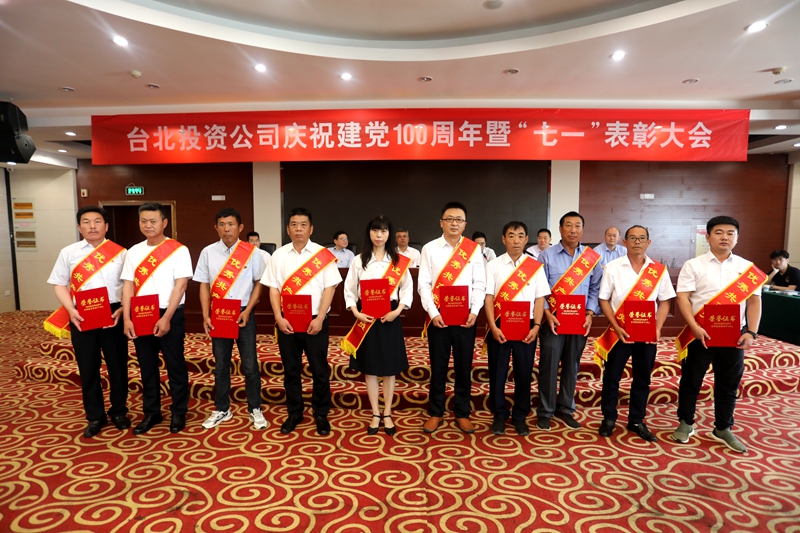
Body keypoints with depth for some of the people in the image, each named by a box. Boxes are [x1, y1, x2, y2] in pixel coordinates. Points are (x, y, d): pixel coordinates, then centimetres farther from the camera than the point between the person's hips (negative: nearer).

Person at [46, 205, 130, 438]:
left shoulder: (120, 253, 1)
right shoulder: (68, 252, 5)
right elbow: (59, 285, 5)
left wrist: (122, 310, -14)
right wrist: (71, 310, -10)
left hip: (113, 315, -1)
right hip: (81, 317, 1)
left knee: (117, 365, 9)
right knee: (88, 368, 10)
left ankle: (119, 411, 28)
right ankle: (95, 417, 25)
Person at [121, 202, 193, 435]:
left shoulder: (178, 250, -7)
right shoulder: (134, 251, 7)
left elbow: (180, 285, -12)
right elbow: (128, 286, 6)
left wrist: (166, 318, -17)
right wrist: (127, 319, -4)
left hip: (170, 316, -4)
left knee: (175, 365, 5)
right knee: (147, 367, 13)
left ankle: (179, 412, 20)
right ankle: (151, 412, 27)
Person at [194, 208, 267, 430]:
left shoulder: (252, 252, -4)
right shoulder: (208, 252, 1)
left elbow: (258, 283, 0)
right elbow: (204, 286, 4)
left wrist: (247, 311, -10)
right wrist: (206, 316, -4)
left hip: (244, 314, -2)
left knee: (250, 365, 5)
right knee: (220, 365, 13)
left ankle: (255, 409, 19)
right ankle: (222, 409, 28)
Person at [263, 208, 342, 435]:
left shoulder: (323, 255, -3)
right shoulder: (279, 255, 4)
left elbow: (329, 288, -6)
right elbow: (274, 289, 3)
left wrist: (319, 318, -14)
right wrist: (279, 318, -8)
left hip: (315, 321, -2)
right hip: (287, 321, 2)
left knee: (319, 370, 6)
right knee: (290, 370, 12)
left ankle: (321, 415, 23)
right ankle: (294, 413, 28)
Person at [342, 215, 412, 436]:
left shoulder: (399, 261, 1)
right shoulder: (358, 260, 2)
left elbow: (407, 289, 1)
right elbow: (349, 290, 2)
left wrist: (397, 310, -13)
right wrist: (356, 312, -11)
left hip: (390, 318, 0)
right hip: (366, 318, 1)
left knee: (390, 368, 7)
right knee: (369, 368, 7)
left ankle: (387, 414, 22)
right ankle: (376, 414, 21)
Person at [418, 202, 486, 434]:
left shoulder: (474, 249, 3)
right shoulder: (429, 249, 1)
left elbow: (480, 284, 1)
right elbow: (423, 284, -2)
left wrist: (474, 311, -11)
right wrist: (433, 313, -12)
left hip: (465, 318, 1)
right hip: (438, 317, -1)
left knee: (464, 367, 9)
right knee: (438, 367, 9)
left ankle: (462, 413, 25)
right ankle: (436, 413, 24)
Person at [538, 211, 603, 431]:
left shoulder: (592, 258, 5)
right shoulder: (546, 256, -2)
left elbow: (595, 289, 6)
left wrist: (590, 314, -7)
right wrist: (547, 314, -16)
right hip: (553, 321, -2)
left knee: (572, 367, 13)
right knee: (549, 366, 2)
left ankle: (566, 408, 28)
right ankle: (545, 411, 16)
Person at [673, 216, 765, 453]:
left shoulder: (747, 268, 6)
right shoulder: (693, 265, -3)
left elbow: (754, 301, 5)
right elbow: (682, 298, -9)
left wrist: (751, 332, -6)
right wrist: (694, 327, -20)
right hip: (700, 334, -3)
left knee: (728, 385, 13)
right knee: (690, 381, 8)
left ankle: (723, 429, 30)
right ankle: (685, 424, 25)